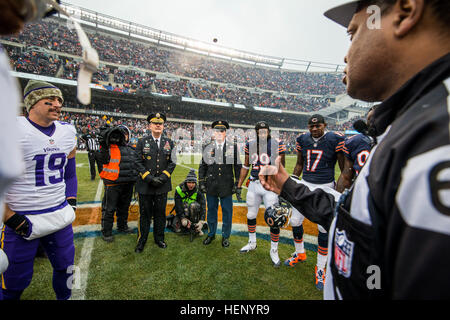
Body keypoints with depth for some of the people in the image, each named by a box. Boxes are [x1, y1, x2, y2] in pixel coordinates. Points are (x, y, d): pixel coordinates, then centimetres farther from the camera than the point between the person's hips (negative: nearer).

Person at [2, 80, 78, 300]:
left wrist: (71, 202, 8)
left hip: (60, 215, 5)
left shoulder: (68, 131, 4)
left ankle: (64, 298, 42)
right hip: (23, 219, -4)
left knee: (65, 267, 19)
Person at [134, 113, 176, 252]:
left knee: (160, 213, 13)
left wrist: (162, 177, -9)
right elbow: (138, 162, -4)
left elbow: (172, 162, 3)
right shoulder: (142, 142, 1)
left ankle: (159, 238, 30)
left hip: (162, 185, 2)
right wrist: (149, 178, -14)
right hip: (145, 185, -1)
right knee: (145, 213, 9)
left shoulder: (169, 143, 6)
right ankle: (141, 240, 26)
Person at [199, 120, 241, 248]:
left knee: (227, 212, 7)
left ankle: (226, 236, 25)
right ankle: (211, 234, 32)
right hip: (211, 185, 2)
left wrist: (238, 184, 0)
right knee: (211, 210, 13)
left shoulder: (233, 147, 2)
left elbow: (238, 167, 4)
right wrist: (201, 183, 4)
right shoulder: (207, 148, 6)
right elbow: (202, 166, 10)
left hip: (227, 186, -1)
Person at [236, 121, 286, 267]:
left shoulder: (277, 145, -7)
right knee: (251, 215, 16)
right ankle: (252, 243, 40)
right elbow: (245, 167, 11)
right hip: (253, 184, 4)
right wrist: (239, 185, 11)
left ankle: (274, 251, 24)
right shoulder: (250, 145, 4)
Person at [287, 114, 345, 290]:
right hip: (305, 185, 4)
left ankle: (320, 268, 22)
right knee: (295, 221, 9)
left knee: (324, 228, 2)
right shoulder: (303, 139, 3)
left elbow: (345, 169, -5)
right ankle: (300, 253, 36)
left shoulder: (336, 140, -10)